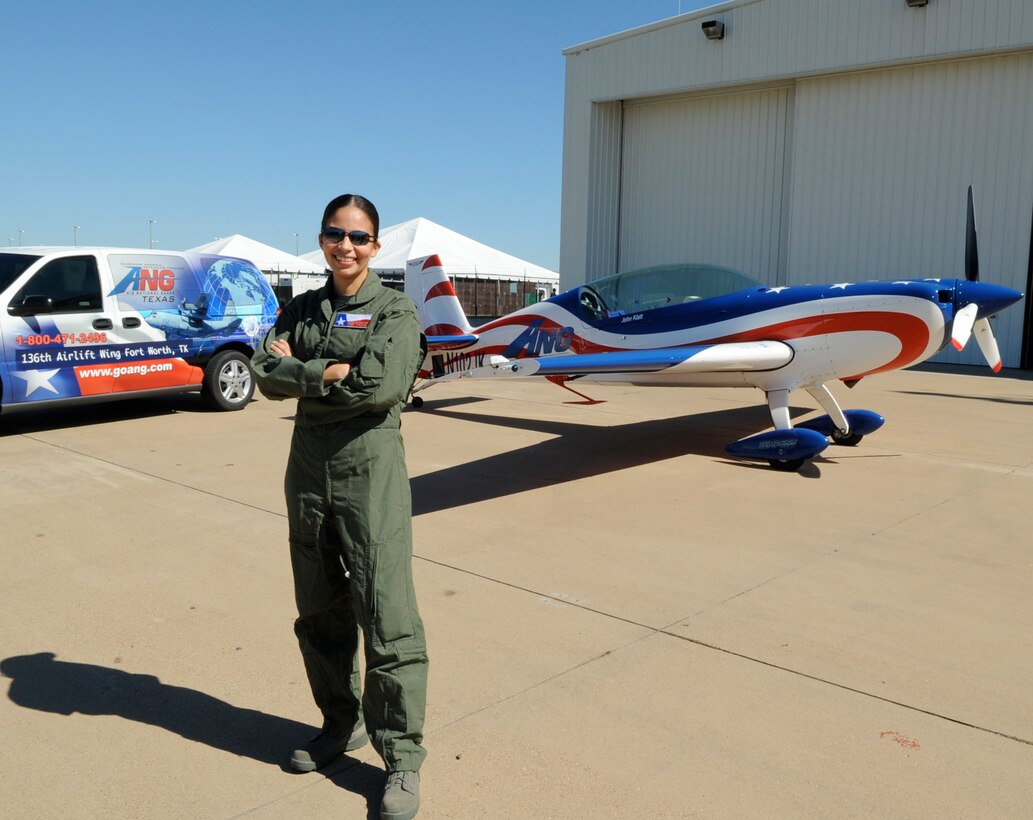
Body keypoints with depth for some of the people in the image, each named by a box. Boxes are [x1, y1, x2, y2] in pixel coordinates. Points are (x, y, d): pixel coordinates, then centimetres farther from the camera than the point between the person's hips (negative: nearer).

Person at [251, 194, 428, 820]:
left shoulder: (395, 310, -3)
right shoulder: (302, 309, 13)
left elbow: (382, 386, -18)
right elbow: (267, 374, -1)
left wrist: (301, 371, -8)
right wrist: (333, 374, -13)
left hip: (370, 470, -5)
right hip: (309, 468, 6)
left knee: (386, 615, -5)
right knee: (319, 611, 15)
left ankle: (403, 758, 7)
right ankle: (342, 725, 34)